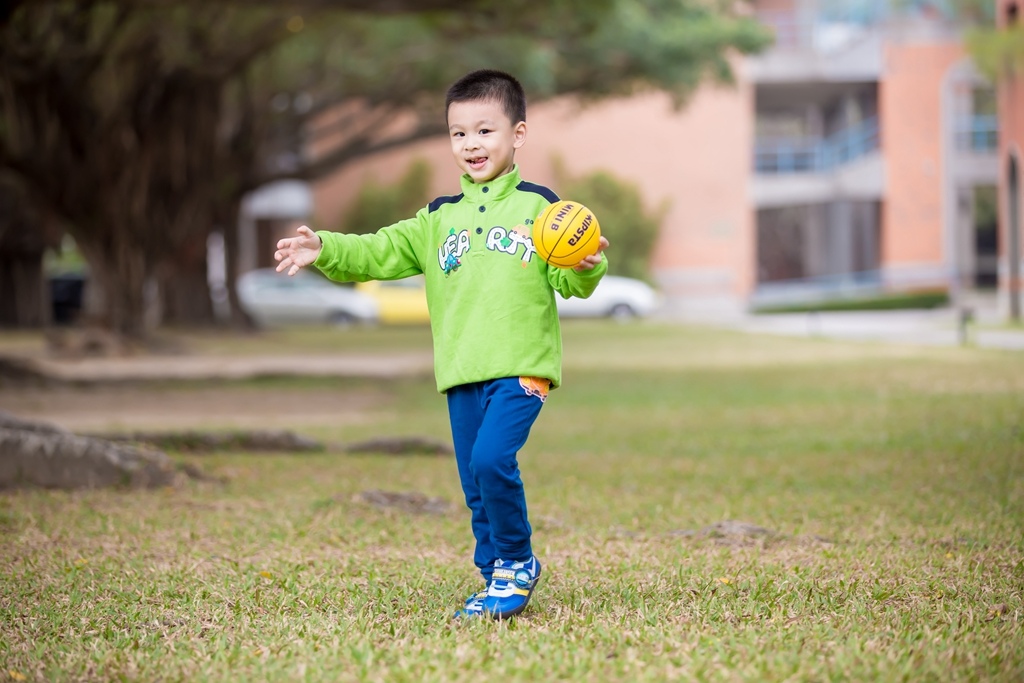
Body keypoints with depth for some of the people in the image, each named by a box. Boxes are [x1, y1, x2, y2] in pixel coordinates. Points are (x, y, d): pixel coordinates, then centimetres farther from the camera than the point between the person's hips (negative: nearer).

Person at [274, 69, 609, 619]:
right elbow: (379, 253, 9)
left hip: (521, 367, -5)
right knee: (476, 486, 7)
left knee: (492, 460, -21)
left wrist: (587, 267, -23)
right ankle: (498, 579, 21)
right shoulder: (439, 218, 16)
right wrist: (325, 250, -6)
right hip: (461, 370, 5)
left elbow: (570, 282, -1)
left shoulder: (538, 206, 3)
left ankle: (517, 562, -1)